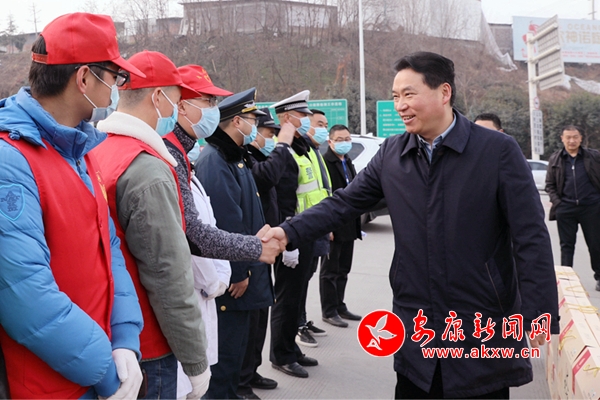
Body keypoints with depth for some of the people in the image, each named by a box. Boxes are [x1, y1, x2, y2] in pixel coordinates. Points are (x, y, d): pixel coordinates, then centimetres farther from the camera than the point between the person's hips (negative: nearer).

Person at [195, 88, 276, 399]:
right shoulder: (214, 161, -19)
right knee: (225, 350, 0)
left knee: (236, 344, 20)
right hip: (230, 280, -10)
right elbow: (225, 224, -24)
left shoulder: (235, 157, 14)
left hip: (242, 273, 10)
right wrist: (238, 273, -20)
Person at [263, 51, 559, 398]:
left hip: (484, 328, -3)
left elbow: (531, 238, -10)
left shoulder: (498, 151, -9)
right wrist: (289, 232, -11)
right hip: (416, 329, 3)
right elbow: (344, 203, 3)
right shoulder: (391, 154, 3)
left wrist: (539, 314, -15)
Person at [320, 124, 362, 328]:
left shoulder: (348, 162, 14)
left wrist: (356, 224, 14)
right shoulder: (325, 162, -14)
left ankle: (339, 306, 27)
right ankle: (329, 311, 13)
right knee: (330, 271, 3)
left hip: (348, 226, 8)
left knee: (343, 270, 16)